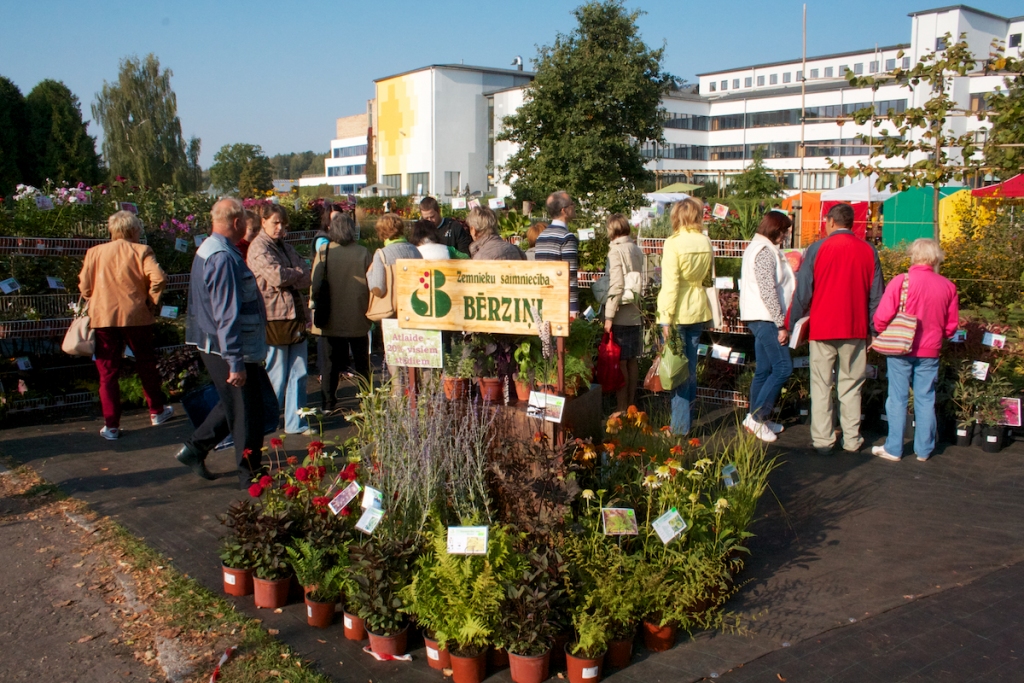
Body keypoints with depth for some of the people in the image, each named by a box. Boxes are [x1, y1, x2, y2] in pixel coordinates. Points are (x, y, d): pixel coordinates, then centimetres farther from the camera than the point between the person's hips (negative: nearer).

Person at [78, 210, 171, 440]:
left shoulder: (95, 252, 4)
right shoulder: (141, 251, -2)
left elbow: (84, 286, 1)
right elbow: (158, 278, -16)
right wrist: (151, 301, -1)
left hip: (103, 318, 1)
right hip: (136, 317, -1)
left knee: (108, 373, 6)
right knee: (146, 366, 17)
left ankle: (111, 426, 6)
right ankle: (157, 411, 30)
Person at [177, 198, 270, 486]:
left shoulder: (209, 249, 12)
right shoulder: (223, 258, -22)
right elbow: (226, 315, -26)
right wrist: (236, 362, -25)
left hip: (213, 346, 10)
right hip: (227, 349, -10)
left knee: (234, 404, 22)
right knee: (246, 411, 1)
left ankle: (195, 448, 24)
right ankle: (250, 474, 13)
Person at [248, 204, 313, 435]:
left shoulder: (285, 247, 17)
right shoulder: (259, 247, -7)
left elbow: (306, 278, 9)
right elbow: (277, 276, -20)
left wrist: (290, 277, -11)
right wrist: (298, 273, -4)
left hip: (295, 315, 7)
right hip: (274, 318, -7)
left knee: (298, 374, 7)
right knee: (276, 376, 1)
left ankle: (296, 423, 15)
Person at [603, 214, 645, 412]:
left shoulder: (616, 251, -13)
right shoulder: (637, 250, 8)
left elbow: (616, 286, -18)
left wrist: (609, 316, -16)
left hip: (621, 316, -7)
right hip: (636, 314, 7)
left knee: (620, 362, -2)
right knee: (632, 361, 13)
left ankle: (621, 408, 2)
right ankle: (631, 404, 20)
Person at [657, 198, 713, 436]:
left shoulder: (674, 243, -14)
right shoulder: (706, 243, 3)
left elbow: (670, 284, -17)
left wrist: (666, 319, -14)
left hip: (679, 312, -6)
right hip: (699, 309, 6)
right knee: (690, 365, 15)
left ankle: (680, 426, 4)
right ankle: (687, 416, 25)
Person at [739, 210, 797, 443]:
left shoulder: (758, 247, 18)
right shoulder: (765, 251, -14)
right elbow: (768, 291, -20)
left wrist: (779, 322, 16)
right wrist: (781, 324, -18)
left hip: (761, 318, 11)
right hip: (765, 318, -11)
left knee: (765, 370, 12)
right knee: (783, 367, -9)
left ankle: (757, 419, 16)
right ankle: (757, 416, -7)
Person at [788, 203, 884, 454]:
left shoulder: (817, 249, -6)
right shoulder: (869, 251, 2)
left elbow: (803, 292, -6)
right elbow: (876, 296, 5)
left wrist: (791, 324, 2)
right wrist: (872, 330, 12)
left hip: (822, 329, -2)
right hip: (856, 329, 2)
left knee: (821, 386, 5)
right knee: (851, 386, 11)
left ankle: (822, 440, 6)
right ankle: (852, 439, 15)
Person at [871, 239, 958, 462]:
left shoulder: (900, 282, -13)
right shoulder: (947, 286, -2)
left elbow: (881, 317, -14)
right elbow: (951, 325, 6)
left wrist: (884, 335, 6)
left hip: (901, 349, -3)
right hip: (930, 351, 3)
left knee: (898, 398, 5)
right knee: (925, 399, 11)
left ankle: (893, 448, 11)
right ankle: (924, 450, 18)